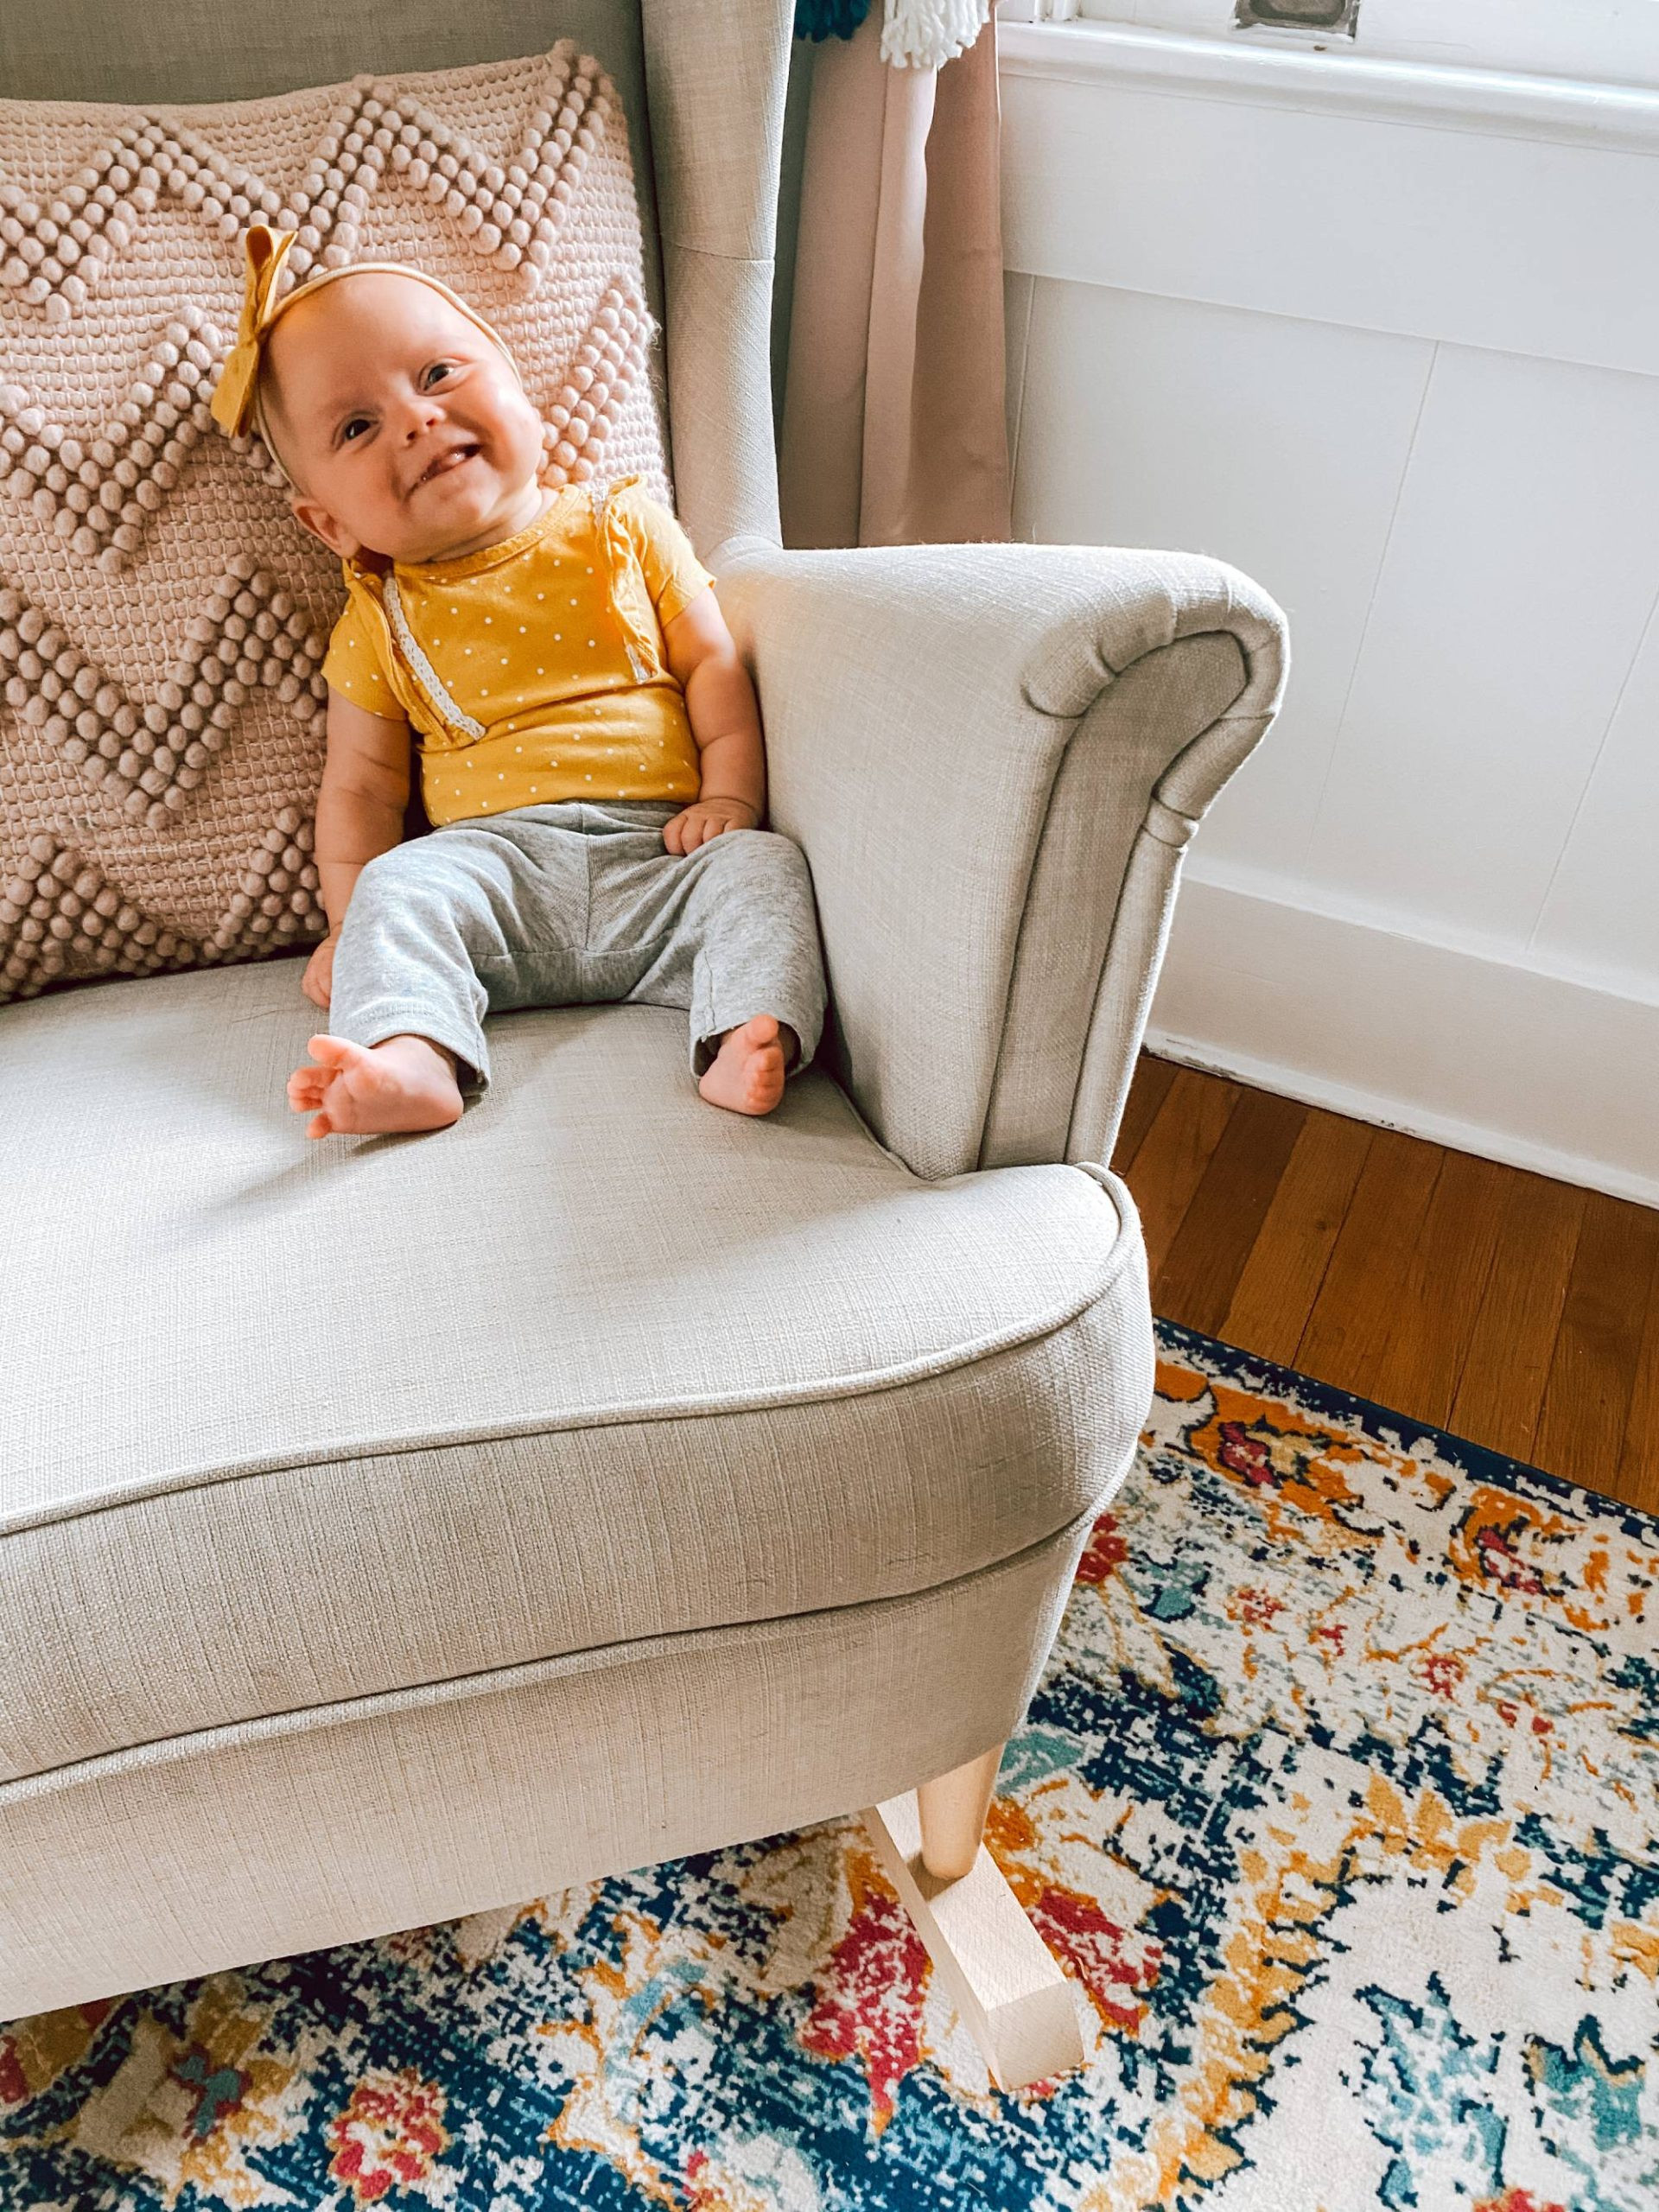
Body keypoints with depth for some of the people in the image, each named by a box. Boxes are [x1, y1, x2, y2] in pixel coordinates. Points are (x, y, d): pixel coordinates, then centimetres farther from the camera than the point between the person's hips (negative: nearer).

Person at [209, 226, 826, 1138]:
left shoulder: (623, 526, 10)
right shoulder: (381, 620, 11)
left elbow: (714, 662, 8)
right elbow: (361, 781, 14)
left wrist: (730, 794, -6)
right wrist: (348, 918, 2)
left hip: (658, 846, 0)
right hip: (496, 850, 0)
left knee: (762, 864, -25)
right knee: (398, 886, -26)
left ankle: (749, 1042, -42)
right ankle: (411, 1056, -45)